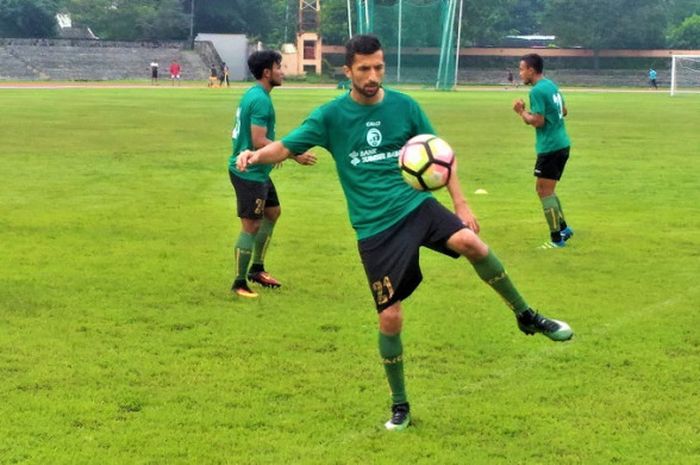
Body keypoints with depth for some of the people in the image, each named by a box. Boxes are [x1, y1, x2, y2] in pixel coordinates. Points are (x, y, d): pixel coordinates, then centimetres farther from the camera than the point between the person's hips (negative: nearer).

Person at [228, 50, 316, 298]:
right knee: (251, 226, -5)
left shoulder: (252, 94, 10)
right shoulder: (260, 100, -21)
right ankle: (240, 283, 2)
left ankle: (257, 269, 29)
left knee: (273, 212, 21)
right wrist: (294, 155, -22)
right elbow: (259, 141, -25)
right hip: (250, 173, -11)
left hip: (256, 170, 11)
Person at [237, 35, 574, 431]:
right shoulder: (331, 115, -3)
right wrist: (256, 155, -30)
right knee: (390, 318, -1)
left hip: (417, 205, 1)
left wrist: (461, 203, 4)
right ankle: (400, 405, 21)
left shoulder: (404, 105, 2)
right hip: (375, 229, -1)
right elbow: (286, 147, -8)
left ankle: (527, 316, -9)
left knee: (470, 242, -29)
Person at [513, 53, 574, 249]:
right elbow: (563, 111, 22)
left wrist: (522, 111, -4)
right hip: (562, 144, 10)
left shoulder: (537, 91, -16)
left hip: (550, 148, -10)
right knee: (544, 188, 20)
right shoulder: (551, 85, 13)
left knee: (545, 191, -4)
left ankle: (557, 239, -2)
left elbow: (538, 121, -20)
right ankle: (563, 228, 22)